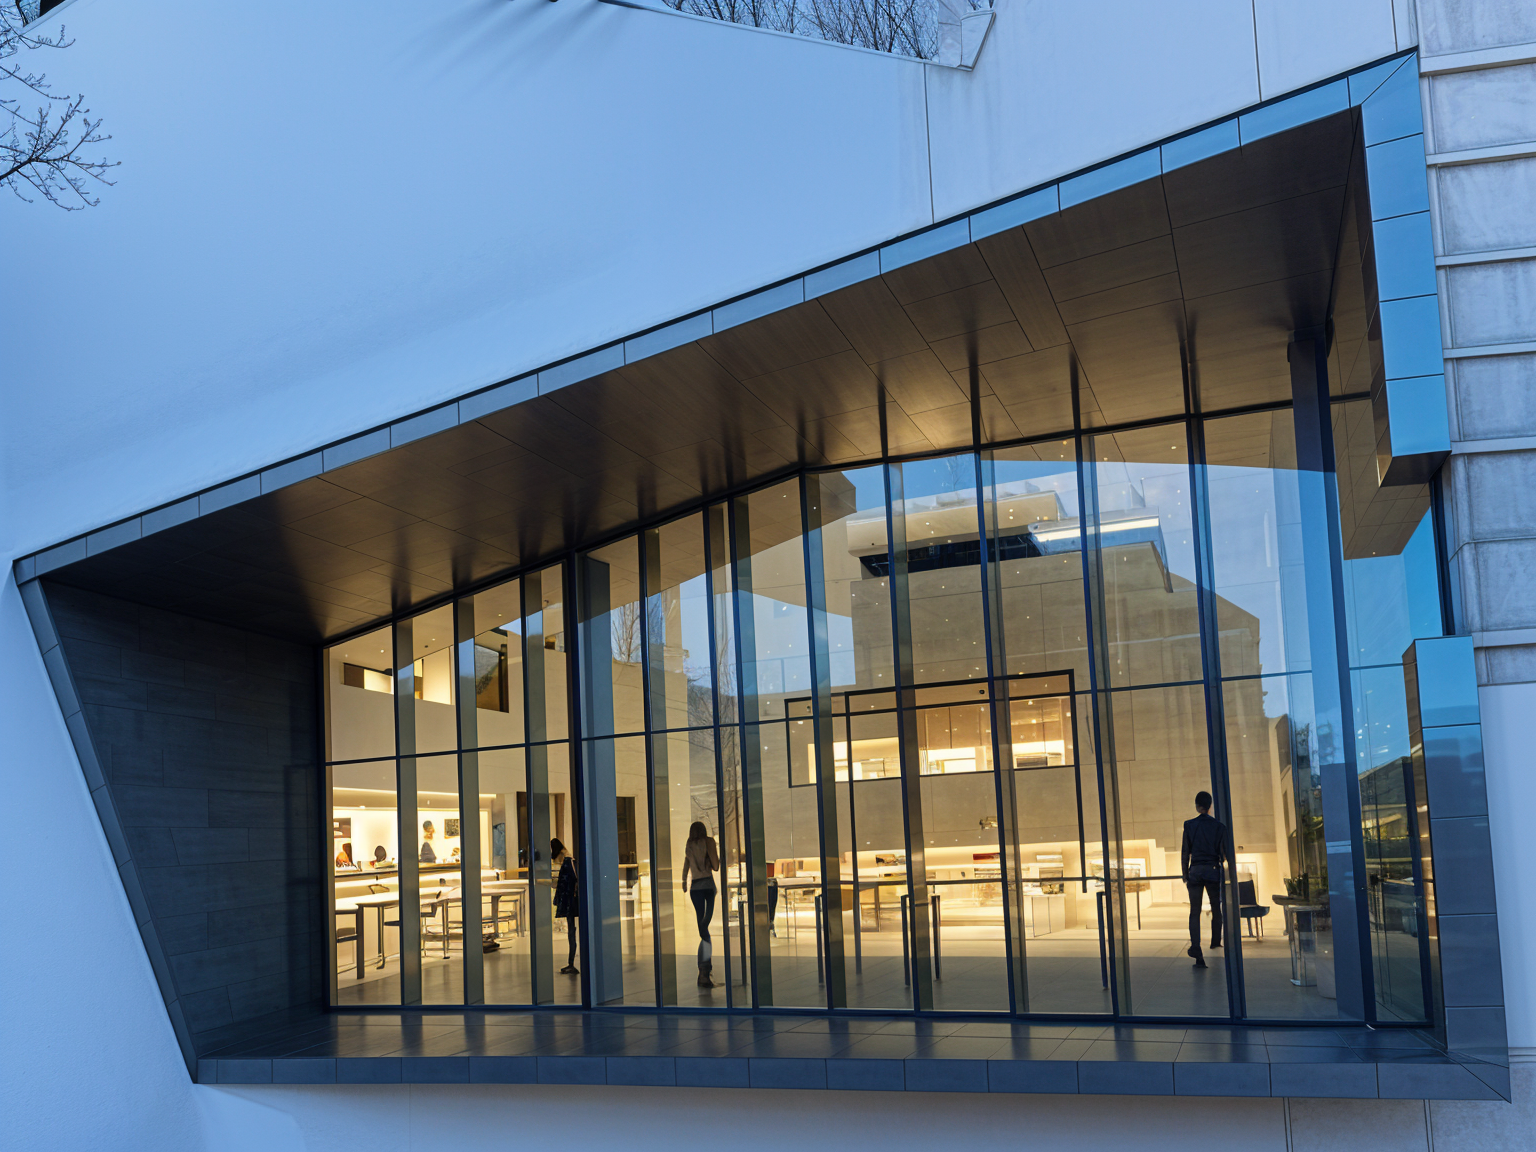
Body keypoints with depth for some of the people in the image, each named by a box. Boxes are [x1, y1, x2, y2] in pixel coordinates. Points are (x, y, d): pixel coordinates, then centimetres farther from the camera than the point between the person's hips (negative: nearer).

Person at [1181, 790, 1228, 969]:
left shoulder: (1189, 825, -1)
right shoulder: (1219, 826, -1)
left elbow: (1185, 853, -1)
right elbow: (1223, 853, 0)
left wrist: (1185, 875, 7)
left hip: (1195, 871, 0)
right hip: (1213, 871, 0)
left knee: (1194, 912, -2)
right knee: (1216, 909, 20)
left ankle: (1196, 949, -14)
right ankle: (1215, 941, 34)